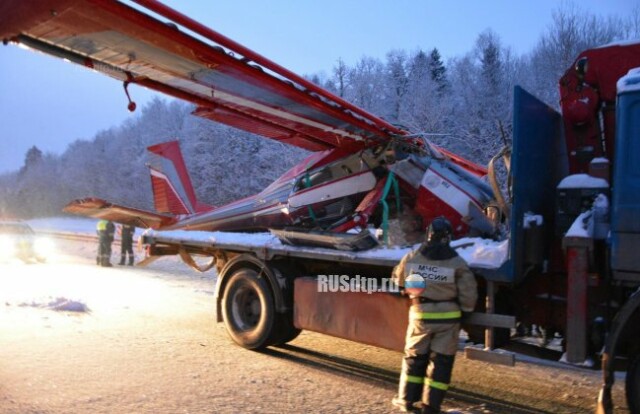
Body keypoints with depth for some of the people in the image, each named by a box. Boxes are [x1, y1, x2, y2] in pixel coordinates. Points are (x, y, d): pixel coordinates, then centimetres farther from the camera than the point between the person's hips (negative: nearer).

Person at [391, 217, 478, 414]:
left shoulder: (411, 257, -3)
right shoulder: (456, 262, -8)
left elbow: (399, 280, 12)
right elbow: (469, 293, -7)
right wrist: (465, 310, 11)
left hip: (421, 315, 1)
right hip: (448, 316, -1)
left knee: (414, 357, 15)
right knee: (441, 360, 9)